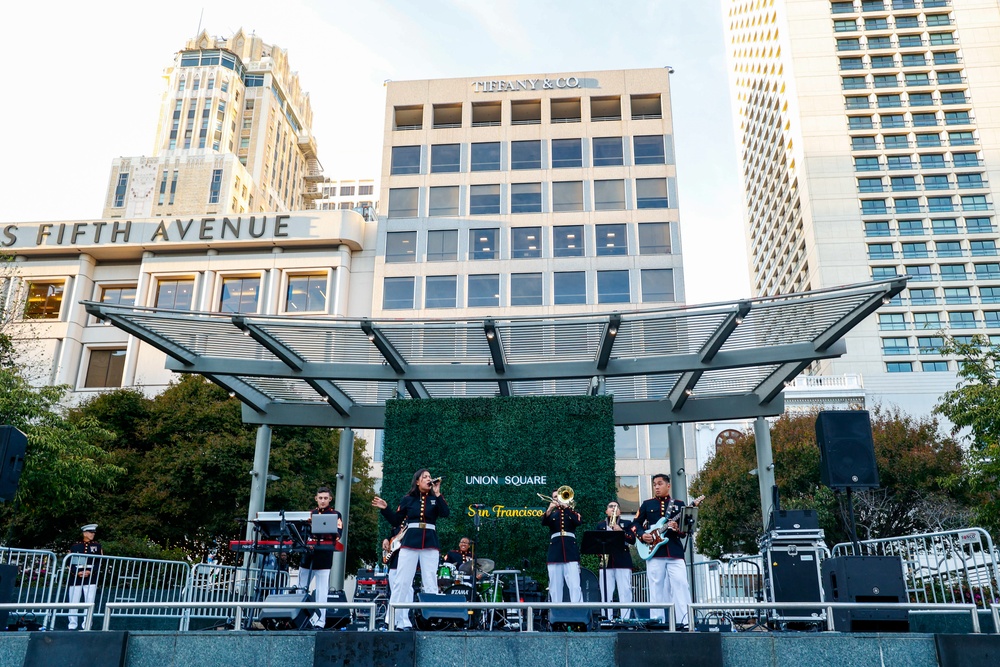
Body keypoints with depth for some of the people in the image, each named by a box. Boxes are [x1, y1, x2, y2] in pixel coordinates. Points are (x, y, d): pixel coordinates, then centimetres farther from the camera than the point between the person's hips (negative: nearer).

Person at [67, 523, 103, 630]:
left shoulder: (97, 546, 10)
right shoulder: (75, 546, 9)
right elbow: (70, 562, 5)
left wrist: (90, 572, -9)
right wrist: (78, 573, -11)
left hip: (91, 579, 0)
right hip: (75, 578, 0)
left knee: (89, 603, -4)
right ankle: (72, 626, 11)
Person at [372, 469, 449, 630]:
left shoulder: (435, 498, 7)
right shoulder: (408, 499, 7)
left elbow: (445, 514, -10)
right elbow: (396, 520, 10)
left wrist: (437, 493, -14)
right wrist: (385, 508, -4)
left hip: (430, 544, 0)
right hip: (410, 543, 0)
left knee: (430, 584, 0)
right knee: (402, 582, -1)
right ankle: (393, 620, 3)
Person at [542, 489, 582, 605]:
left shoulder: (571, 511, 19)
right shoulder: (551, 512, 20)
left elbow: (579, 521, -3)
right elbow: (543, 522, -3)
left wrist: (566, 507, -8)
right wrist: (550, 509, -20)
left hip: (571, 551, -1)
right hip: (555, 551, 1)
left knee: (575, 586, -11)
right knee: (555, 587, -1)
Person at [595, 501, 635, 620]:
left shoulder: (627, 524, 16)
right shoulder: (600, 525, 18)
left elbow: (633, 540, 2)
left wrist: (621, 531, -12)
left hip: (623, 561, -1)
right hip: (606, 562, 1)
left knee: (625, 592, -6)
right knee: (606, 594, -3)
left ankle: (625, 620, -5)